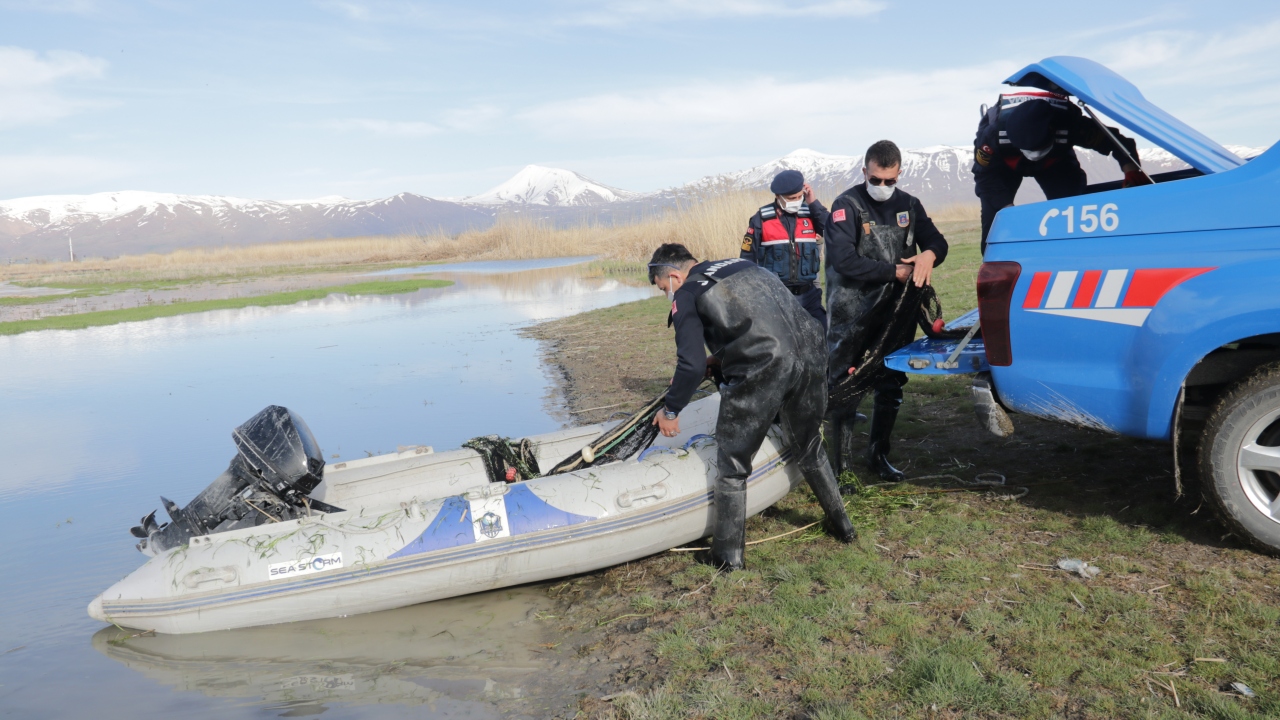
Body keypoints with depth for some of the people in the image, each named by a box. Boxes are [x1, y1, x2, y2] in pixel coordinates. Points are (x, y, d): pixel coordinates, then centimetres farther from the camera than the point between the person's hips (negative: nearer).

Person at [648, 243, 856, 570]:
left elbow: (693, 366, -5)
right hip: (811, 356, 7)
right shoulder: (741, 264, 24)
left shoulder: (686, 295, 2)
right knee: (809, 450, 28)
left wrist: (671, 410, 9)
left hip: (760, 372, -7)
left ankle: (728, 555, 17)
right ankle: (842, 526, 41)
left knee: (732, 465, 10)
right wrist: (721, 358, 37)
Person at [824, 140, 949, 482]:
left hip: (894, 313, 6)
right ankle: (840, 467, 4)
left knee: (891, 389, 13)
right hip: (851, 316, -6)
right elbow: (843, 260, -18)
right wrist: (894, 271, -17)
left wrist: (929, 255, -16)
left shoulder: (908, 204, 10)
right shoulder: (847, 205, -8)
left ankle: (878, 455, 29)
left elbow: (937, 241, 9)